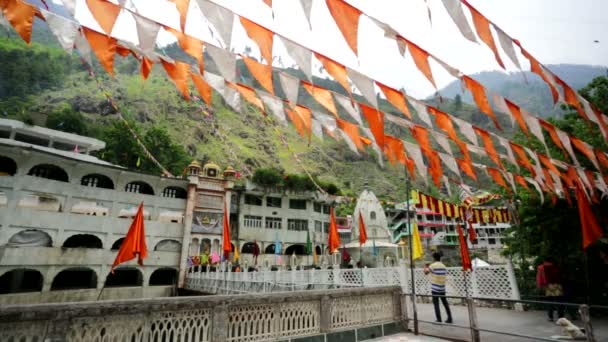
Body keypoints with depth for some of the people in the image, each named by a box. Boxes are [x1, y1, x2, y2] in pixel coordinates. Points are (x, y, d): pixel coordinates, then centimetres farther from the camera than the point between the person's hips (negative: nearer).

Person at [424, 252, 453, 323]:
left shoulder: (433, 265, -12)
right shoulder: (443, 266, 6)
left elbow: (425, 272, -7)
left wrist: (426, 267, 14)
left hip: (435, 288, -5)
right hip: (442, 288, 6)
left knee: (436, 304, 1)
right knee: (445, 303, 16)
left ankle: (439, 320, 1)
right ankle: (449, 318, 19)